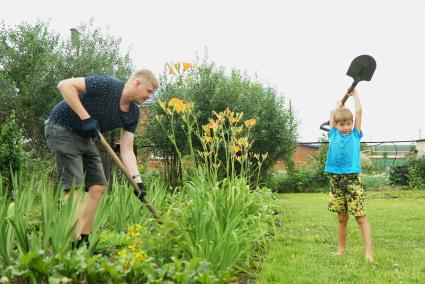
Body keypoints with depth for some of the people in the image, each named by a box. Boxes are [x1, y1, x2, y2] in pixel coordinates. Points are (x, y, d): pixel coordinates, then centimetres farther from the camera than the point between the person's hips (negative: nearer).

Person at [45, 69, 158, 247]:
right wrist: (85, 117, -31)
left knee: (98, 186, 2)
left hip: (84, 137, 8)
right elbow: (65, 85, -27)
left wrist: (137, 179, -16)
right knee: (74, 187, -16)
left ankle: (82, 241, 8)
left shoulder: (133, 113, -2)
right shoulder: (107, 85, -23)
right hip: (62, 129, -8)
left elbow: (126, 151, -4)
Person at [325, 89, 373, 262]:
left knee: (361, 217, -5)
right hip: (336, 179, 2)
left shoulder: (356, 135, 7)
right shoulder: (333, 135, 10)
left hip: (352, 179, -2)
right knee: (342, 218, 11)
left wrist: (354, 94, 17)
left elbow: (358, 111, 7)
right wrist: (340, 103, 30)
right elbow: (333, 113, 14)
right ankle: (341, 250, 21)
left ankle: (368, 252, -5)